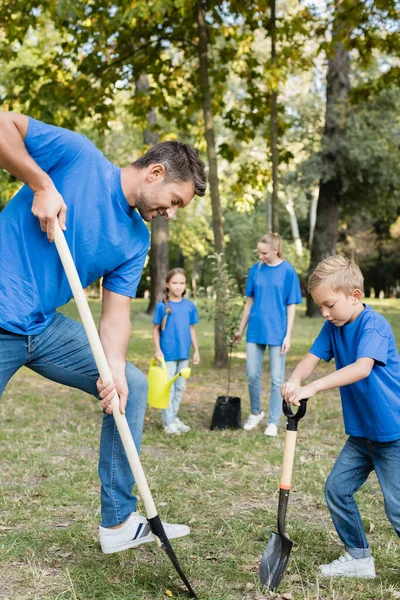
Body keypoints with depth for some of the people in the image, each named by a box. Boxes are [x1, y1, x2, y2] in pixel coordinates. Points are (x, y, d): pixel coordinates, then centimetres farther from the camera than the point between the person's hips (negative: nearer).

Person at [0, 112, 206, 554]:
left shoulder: (136, 240, 7)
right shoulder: (77, 156, -10)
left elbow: (115, 313, 1)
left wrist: (115, 371, -16)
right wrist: (42, 185, -20)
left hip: (46, 327, 7)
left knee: (133, 386, 6)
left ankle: (118, 522, 14)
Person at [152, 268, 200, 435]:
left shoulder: (189, 306, 3)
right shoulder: (162, 306, -8)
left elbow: (191, 329, 9)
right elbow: (156, 329, -4)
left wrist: (196, 350, 8)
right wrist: (157, 350, -11)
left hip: (184, 353, 5)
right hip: (168, 353, -4)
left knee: (180, 387, 13)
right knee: (168, 388, 0)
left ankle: (174, 417, 26)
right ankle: (169, 422, 7)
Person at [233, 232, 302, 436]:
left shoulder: (288, 271, -6)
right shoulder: (255, 270, 3)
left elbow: (291, 305, -5)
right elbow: (250, 301, 10)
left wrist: (288, 335, -9)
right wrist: (241, 329, 12)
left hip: (277, 332, -3)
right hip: (255, 330, 3)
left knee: (276, 379, 4)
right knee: (252, 375, 7)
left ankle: (273, 422, 16)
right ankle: (256, 412, 29)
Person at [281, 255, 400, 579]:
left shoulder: (374, 325, -22)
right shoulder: (334, 327, 3)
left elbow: (363, 368, -37)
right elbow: (313, 357, -6)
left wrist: (313, 387, -45)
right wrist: (295, 380, -29)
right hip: (362, 431, 8)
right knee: (337, 488, 10)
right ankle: (359, 557, 26)